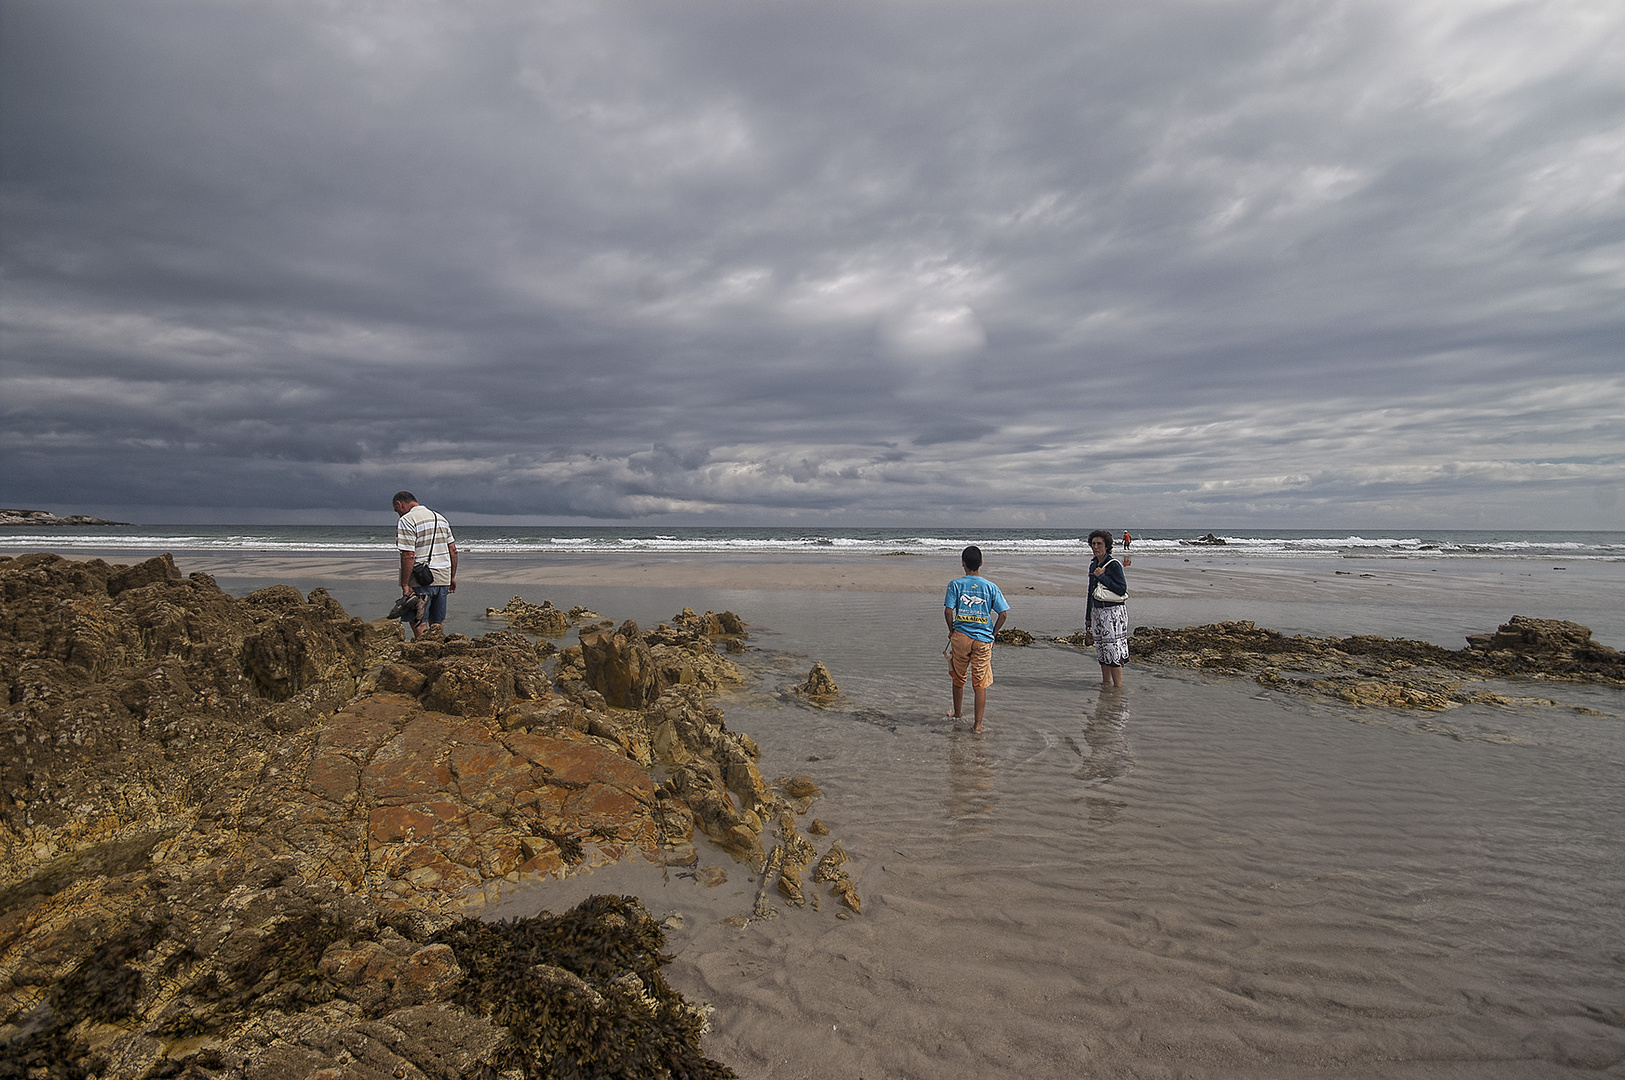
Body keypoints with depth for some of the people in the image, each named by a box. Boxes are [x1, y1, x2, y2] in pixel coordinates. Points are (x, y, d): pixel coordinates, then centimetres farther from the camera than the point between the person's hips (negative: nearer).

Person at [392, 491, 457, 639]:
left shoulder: (406, 521, -9)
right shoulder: (440, 518, 15)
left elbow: (408, 556, -17)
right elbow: (453, 550, 14)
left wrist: (405, 585, -15)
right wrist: (452, 577, 18)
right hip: (443, 578, 7)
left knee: (418, 624, -2)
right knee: (437, 623, 15)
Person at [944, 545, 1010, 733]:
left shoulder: (955, 584, -5)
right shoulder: (991, 587, -1)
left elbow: (948, 611, -12)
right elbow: (1003, 614, -3)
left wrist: (951, 631, 4)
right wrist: (992, 633, 9)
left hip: (960, 637, 0)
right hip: (983, 639, 0)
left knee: (958, 679, 19)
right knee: (980, 684, 6)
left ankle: (957, 714, 35)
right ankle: (978, 724, 4)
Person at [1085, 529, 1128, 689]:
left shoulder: (1114, 565, -11)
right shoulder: (1093, 564, 11)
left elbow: (1122, 590, -15)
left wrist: (1102, 576, -17)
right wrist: (1088, 616, 20)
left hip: (1113, 611, -7)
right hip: (1097, 611, 8)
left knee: (1113, 649, -6)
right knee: (1102, 649, 12)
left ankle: (1118, 686, 1)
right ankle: (1106, 682, 23)